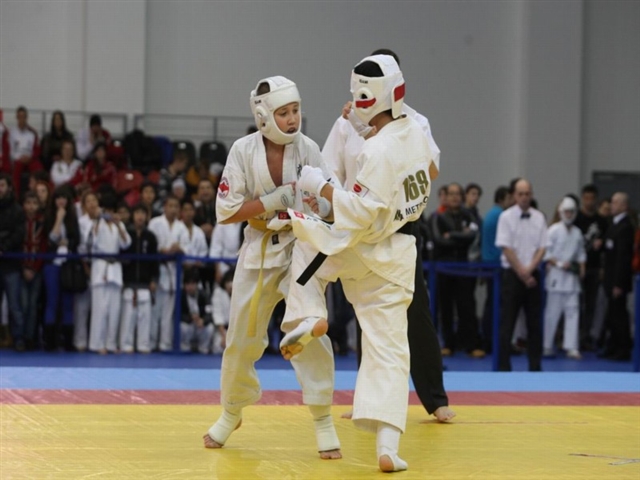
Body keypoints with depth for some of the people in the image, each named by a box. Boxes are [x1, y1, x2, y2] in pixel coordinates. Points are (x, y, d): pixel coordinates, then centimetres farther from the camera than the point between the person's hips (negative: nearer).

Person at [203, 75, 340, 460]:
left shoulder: (308, 149, -9)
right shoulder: (244, 150, -10)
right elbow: (227, 212, -10)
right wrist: (272, 201, -20)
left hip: (301, 249, -1)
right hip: (259, 251, 1)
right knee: (242, 338, 11)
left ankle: (323, 421, -3)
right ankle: (232, 413, 34)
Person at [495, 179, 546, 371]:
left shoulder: (539, 218, 4)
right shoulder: (506, 217, -4)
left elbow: (542, 248, 2)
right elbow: (507, 249, -8)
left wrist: (529, 270, -11)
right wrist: (522, 273, -10)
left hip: (532, 274, 3)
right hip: (512, 274, -3)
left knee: (534, 322, 5)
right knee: (507, 322, -3)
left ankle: (535, 366, 12)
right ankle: (504, 367, 1)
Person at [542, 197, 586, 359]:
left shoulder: (577, 233, 12)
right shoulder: (554, 230, -4)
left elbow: (581, 254, 18)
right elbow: (546, 252, -7)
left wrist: (581, 268, 3)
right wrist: (559, 263, -15)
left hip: (572, 277, 5)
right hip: (556, 274, -5)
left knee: (573, 311, 0)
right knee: (553, 311, -1)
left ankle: (571, 347, 0)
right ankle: (547, 346, 9)